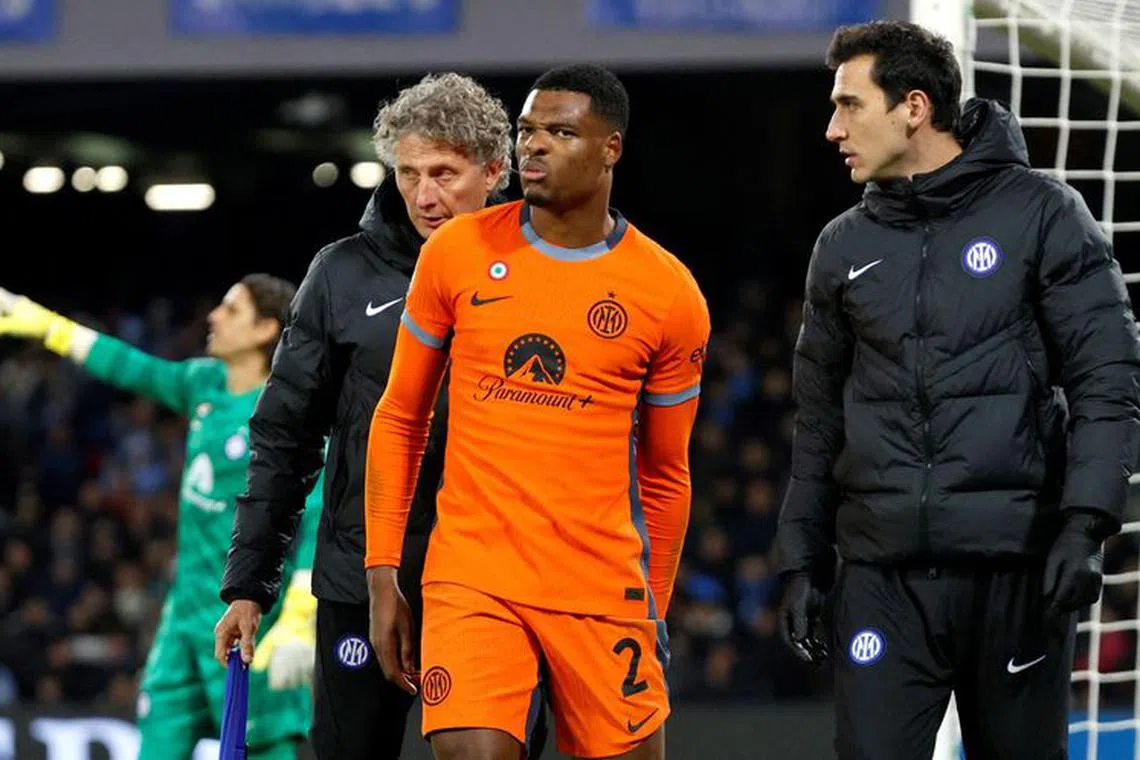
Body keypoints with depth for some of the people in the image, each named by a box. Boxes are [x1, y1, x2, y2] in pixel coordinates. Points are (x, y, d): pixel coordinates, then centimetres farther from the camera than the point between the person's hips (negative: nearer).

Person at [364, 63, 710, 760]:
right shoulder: (457, 253, 4)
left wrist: (655, 617, 11)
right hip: (471, 575, 0)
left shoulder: (670, 296, 2)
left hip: (604, 591, 1)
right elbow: (400, 420, 10)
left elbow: (665, 475, 11)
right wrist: (382, 574, 4)